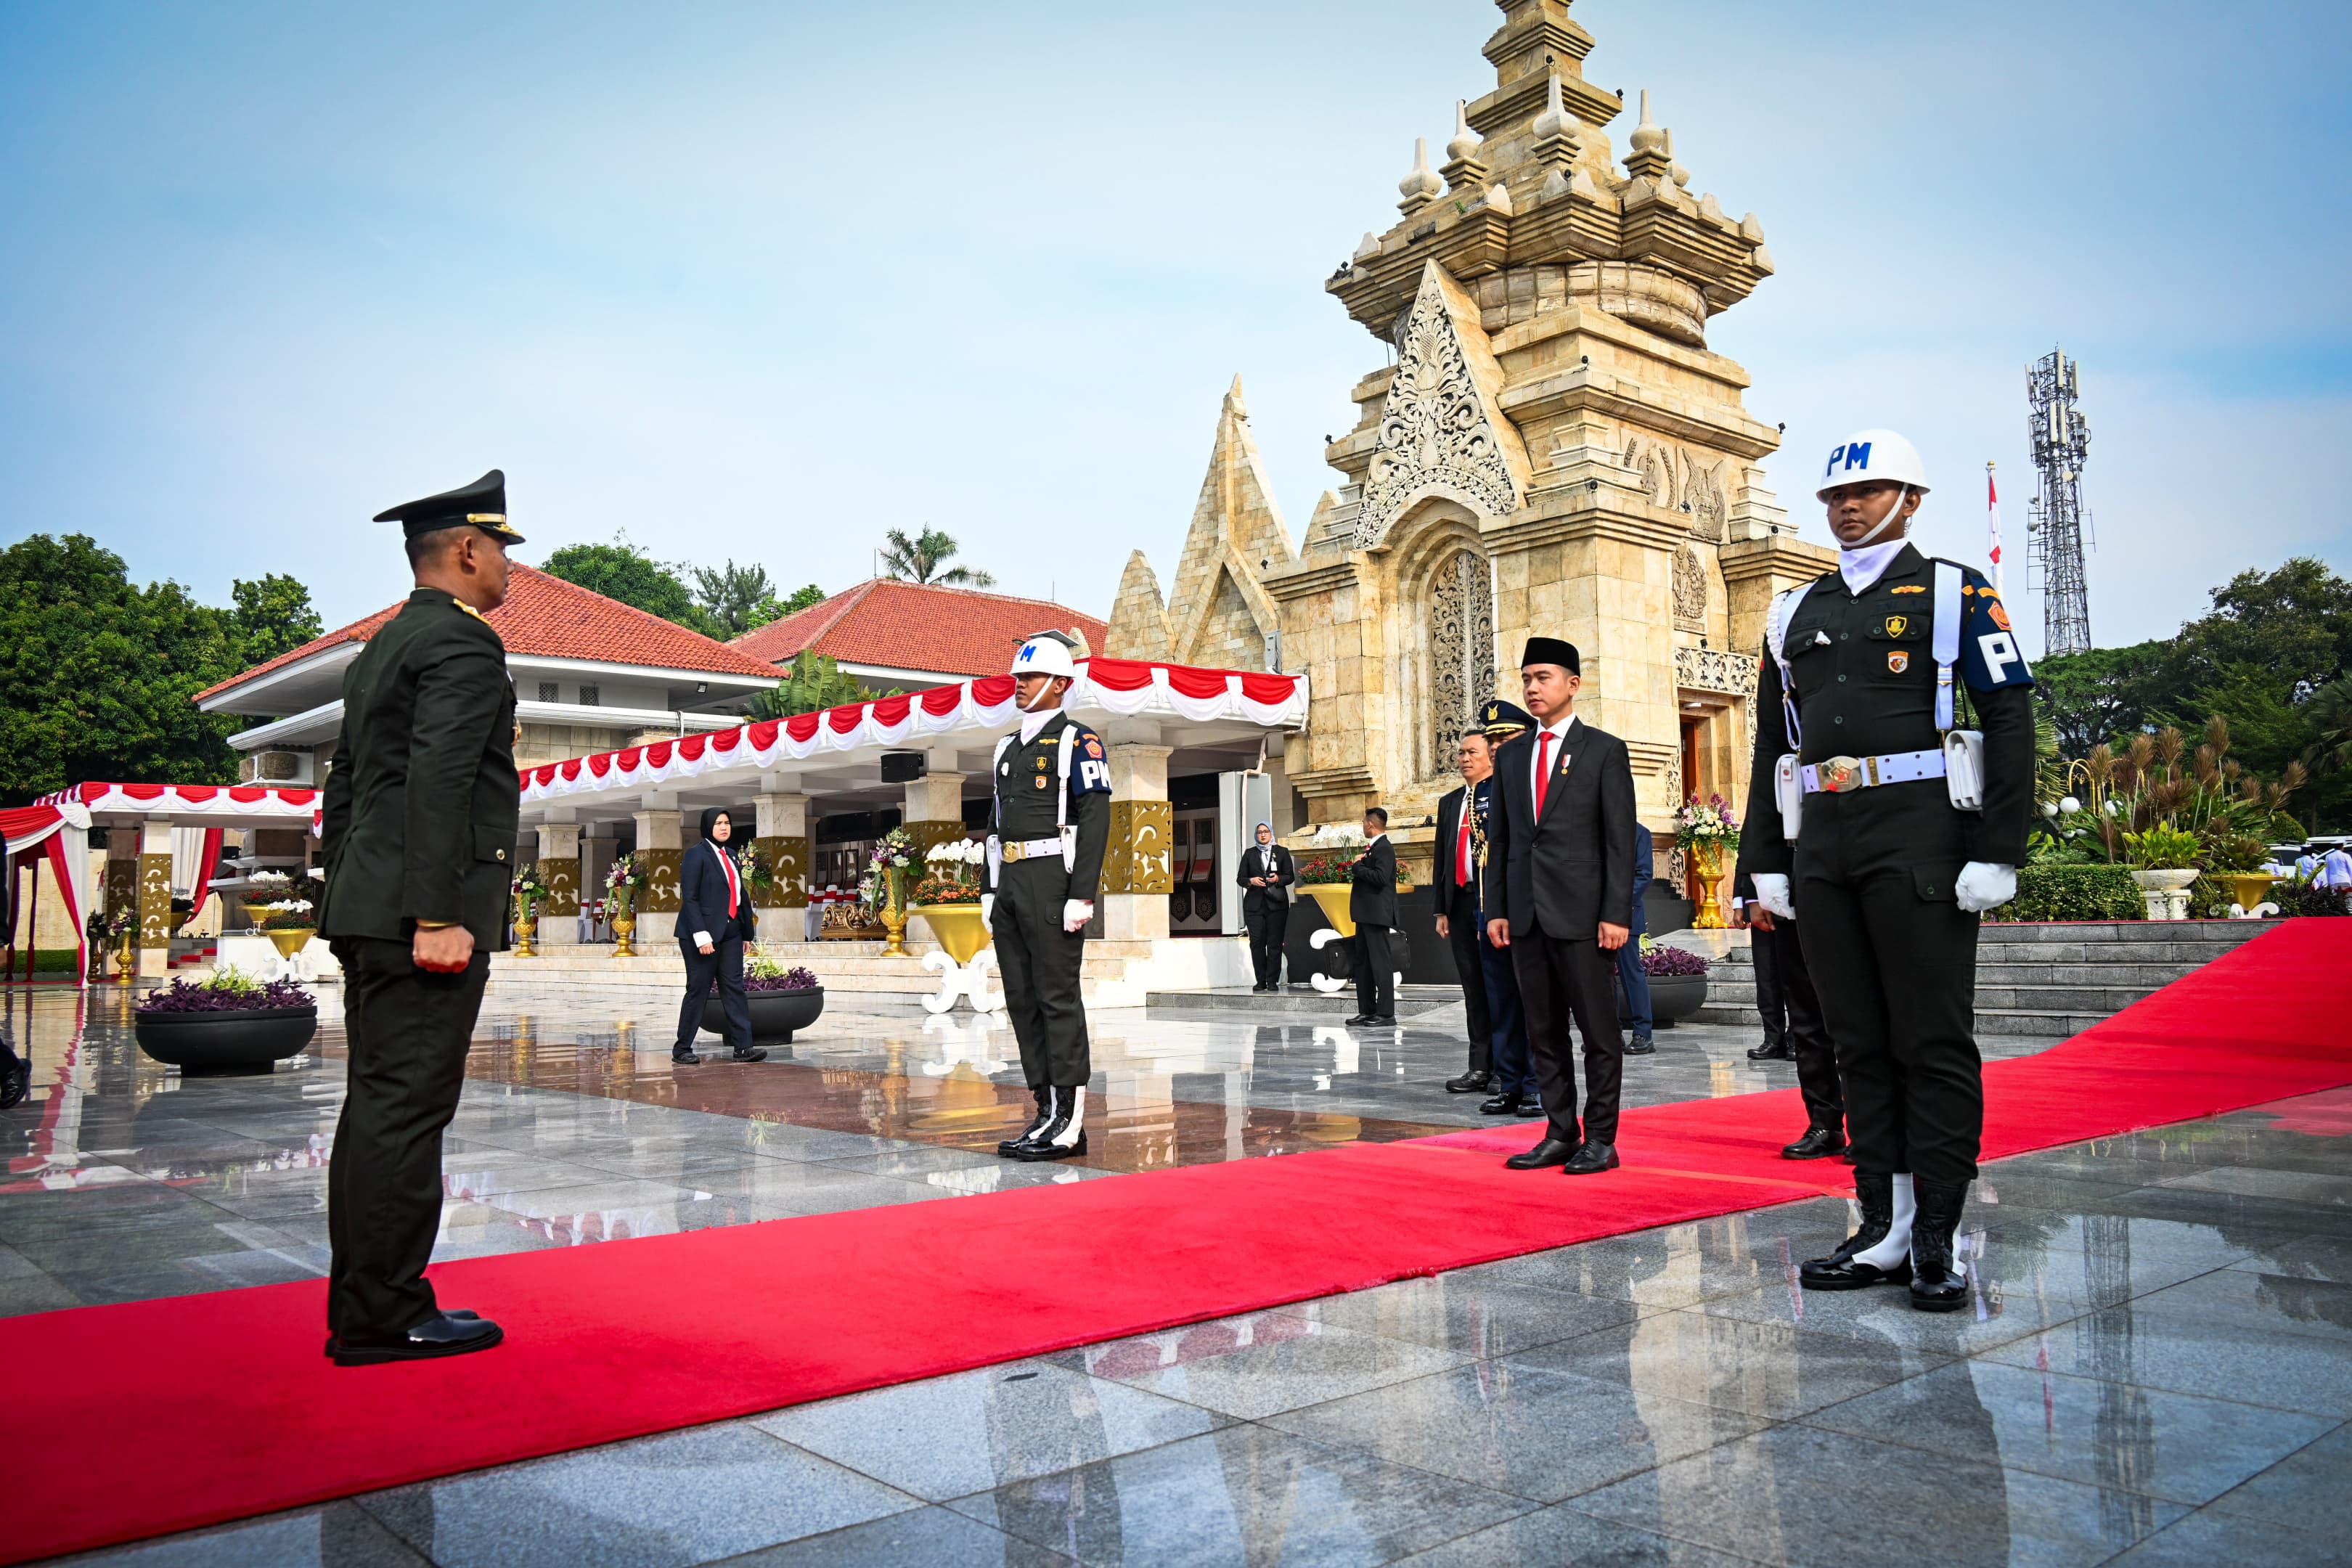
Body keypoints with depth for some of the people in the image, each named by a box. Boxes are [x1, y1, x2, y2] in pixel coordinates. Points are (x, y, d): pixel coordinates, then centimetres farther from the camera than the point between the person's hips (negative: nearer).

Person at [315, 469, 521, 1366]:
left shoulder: (381, 648, 21)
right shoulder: (463, 642, -9)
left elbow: (343, 788, 22)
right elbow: (439, 780, -20)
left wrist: (348, 910, 23)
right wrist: (438, 917, -22)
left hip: (371, 914, 10)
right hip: (424, 914, -10)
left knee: (378, 1107, 13)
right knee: (405, 1109, -6)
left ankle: (364, 1303, 20)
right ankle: (383, 1318, -1)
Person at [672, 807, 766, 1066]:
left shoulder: (731, 855, 14)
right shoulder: (697, 855, -8)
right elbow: (689, 898, -14)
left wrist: (747, 933, 13)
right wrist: (701, 936, -20)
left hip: (730, 932, 7)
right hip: (704, 933, -7)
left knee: (734, 988, 2)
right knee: (699, 990, -1)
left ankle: (743, 1047, 0)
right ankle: (682, 1049, 11)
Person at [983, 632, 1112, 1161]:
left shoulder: (1078, 741, -5)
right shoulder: (1007, 748, 19)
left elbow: (1096, 822, -12)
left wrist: (1081, 896, -18)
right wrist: (989, 890, 15)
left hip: (1052, 880, -8)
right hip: (1009, 884, 8)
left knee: (1057, 997, -7)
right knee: (1022, 999, 8)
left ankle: (1070, 1121, -2)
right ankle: (1047, 1112, 14)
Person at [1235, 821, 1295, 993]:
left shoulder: (1282, 852, 10)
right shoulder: (1249, 854, 13)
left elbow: (1291, 876, 8)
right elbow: (1240, 878, 12)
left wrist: (1278, 879, -12)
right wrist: (1251, 881, -9)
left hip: (1276, 903, -1)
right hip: (1255, 904, 1)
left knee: (1274, 943, -4)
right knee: (1257, 942, -4)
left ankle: (1273, 981, -1)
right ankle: (1261, 981, 2)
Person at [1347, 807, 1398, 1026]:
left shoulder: (1384, 848, -13)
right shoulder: (1372, 848, 18)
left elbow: (1380, 878, -24)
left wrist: (1357, 867, -14)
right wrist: (1357, 867, 3)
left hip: (1377, 915, -10)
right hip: (1365, 914, 11)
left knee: (1380, 963, -7)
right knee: (1363, 963, 12)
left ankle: (1386, 1012, -5)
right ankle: (1367, 1011, 17)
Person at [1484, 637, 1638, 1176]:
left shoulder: (1605, 750, 1)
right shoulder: (1511, 756, 15)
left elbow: (1620, 839, -4)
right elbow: (1500, 837, 14)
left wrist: (1616, 913, -12)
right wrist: (1496, 908, 7)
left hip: (1581, 912, -5)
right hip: (1526, 914, 5)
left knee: (1599, 1031, 0)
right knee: (1543, 1032, 9)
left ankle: (1600, 1140, 8)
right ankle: (1560, 1134, 17)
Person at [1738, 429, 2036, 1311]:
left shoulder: (1952, 593, 3)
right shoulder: (1795, 614, 17)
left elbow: (2009, 721, -4)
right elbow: (1773, 745, 16)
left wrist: (1997, 853, -12)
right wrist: (1766, 865, 11)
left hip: (1918, 835, -5)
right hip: (1822, 847, 5)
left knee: (1934, 1042, -1)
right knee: (1859, 1043, 8)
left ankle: (1939, 1241, 6)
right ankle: (1884, 1231, 16)